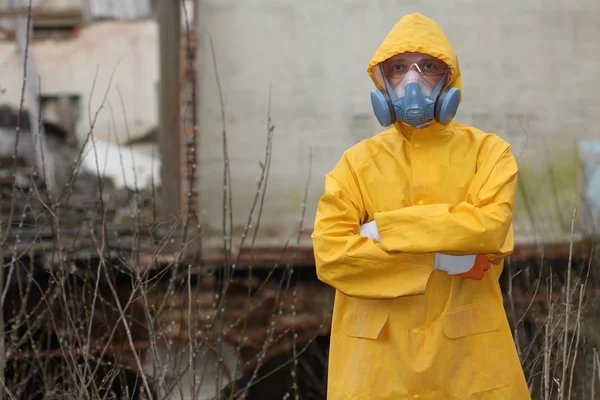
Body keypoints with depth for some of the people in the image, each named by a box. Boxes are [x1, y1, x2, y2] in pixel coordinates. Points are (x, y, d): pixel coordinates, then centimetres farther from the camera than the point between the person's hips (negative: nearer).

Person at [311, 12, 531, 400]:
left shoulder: (488, 152, 3)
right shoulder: (357, 163, 4)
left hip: (469, 353, 0)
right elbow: (330, 253, -9)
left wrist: (385, 230, -12)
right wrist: (442, 259, -13)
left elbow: (490, 226, -14)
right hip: (377, 357, 1)